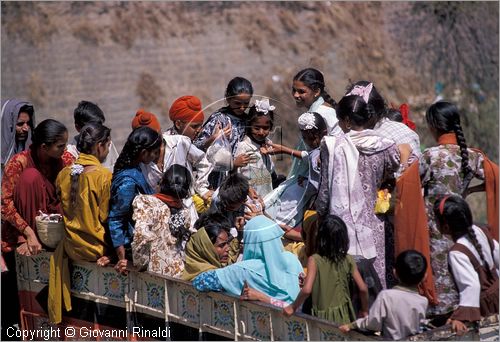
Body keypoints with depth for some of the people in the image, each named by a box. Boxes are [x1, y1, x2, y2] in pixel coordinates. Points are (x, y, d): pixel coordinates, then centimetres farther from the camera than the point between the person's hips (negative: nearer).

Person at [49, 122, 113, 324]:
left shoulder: (64, 175, -1)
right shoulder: (104, 176, -18)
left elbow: (64, 211, 9)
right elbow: (106, 217, -15)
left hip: (72, 246, 5)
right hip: (96, 245, -5)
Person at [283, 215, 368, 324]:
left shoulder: (314, 260, -14)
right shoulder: (348, 260, -5)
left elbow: (307, 290, -23)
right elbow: (363, 288, -5)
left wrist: (293, 307, -8)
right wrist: (365, 310, 11)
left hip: (323, 317, -2)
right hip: (343, 315, 2)